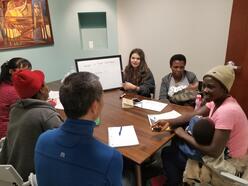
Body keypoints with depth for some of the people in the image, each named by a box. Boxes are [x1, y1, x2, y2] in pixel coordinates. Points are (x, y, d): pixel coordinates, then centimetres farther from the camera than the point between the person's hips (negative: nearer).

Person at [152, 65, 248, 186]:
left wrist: (184, 135, -23)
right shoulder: (218, 100, -4)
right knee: (175, 145, 15)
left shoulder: (226, 111, -33)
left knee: (167, 153, 0)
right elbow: (194, 115, -3)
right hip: (222, 153, 8)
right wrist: (169, 122, -17)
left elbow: (214, 152, -33)